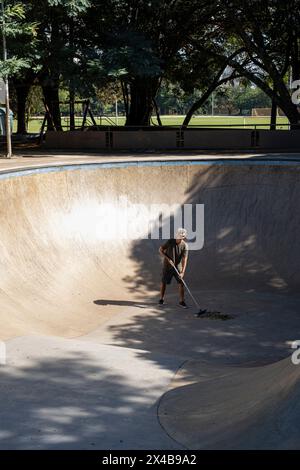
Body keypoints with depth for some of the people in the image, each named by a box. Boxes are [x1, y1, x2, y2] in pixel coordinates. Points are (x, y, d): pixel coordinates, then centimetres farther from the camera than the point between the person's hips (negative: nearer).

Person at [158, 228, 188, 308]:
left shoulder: (185, 246, -13)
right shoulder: (170, 242, -15)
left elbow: (184, 259, -16)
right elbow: (160, 250, -6)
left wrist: (182, 272, -24)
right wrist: (168, 259, -16)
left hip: (178, 267, 1)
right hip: (167, 266, -1)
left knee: (181, 283, -3)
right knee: (164, 282, 8)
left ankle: (181, 301, 7)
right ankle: (161, 299, 25)